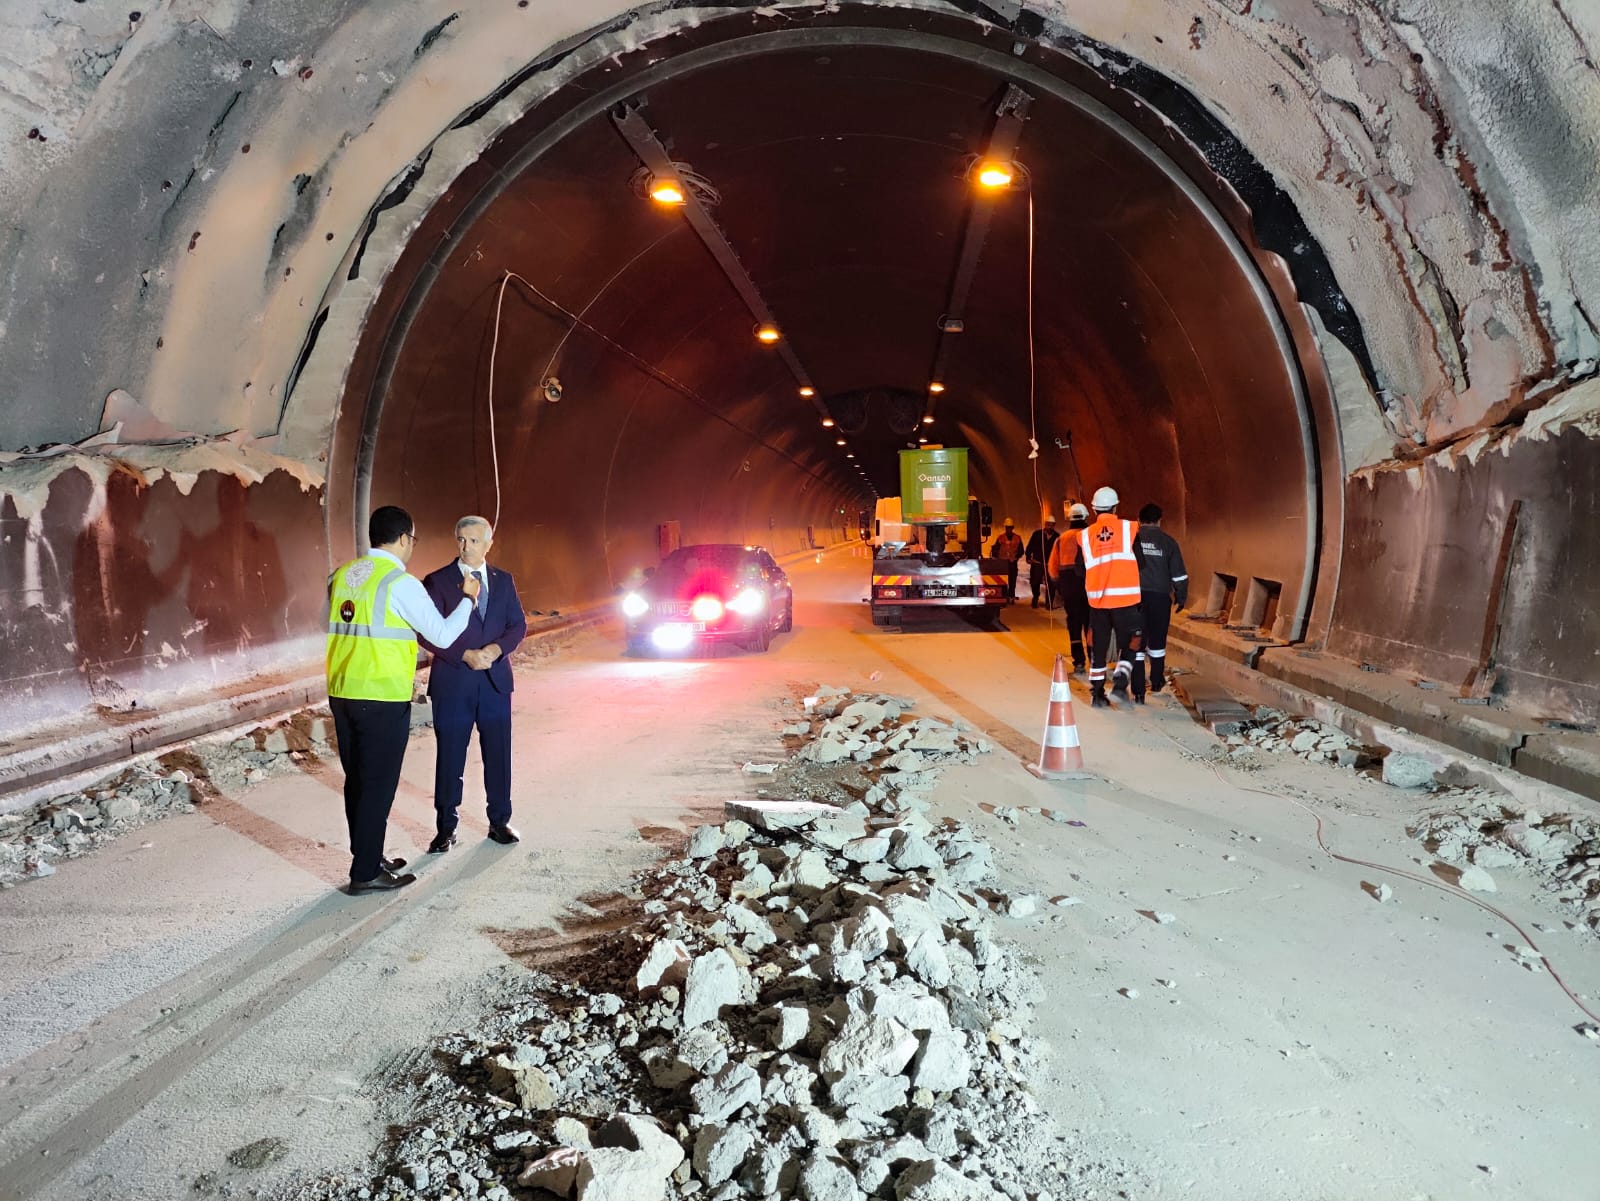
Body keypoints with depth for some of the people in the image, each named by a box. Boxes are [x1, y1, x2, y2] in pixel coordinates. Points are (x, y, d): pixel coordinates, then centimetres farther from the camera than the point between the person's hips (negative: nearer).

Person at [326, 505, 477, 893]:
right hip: (382, 700, -7)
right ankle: (366, 874, 8)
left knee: (357, 780, 16)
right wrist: (468, 599, 6)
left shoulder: (342, 576, 10)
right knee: (378, 785, 1)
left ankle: (369, 857, 29)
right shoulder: (401, 582, -12)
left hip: (341, 693, 8)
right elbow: (442, 635, -9)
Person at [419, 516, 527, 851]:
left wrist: (497, 648, -12)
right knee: (449, 756, 3)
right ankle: (445, 829, 13)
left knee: (498, 752, 9)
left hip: (496, 679, 3)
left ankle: (500, 821, 21)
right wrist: (466, 655, -17)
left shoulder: (503, 580, 8)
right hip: (453, 682, -3)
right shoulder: (437, 581, -3)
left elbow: (518, 624, 7)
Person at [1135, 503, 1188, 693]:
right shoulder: (1168, 541, 1)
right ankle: (1157, 681, 17)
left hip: (1135, 595, 0)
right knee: (1157, 639, 10)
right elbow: (1179, 573, 2)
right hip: (1159, 595, 0)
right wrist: (1181, 597, 13)